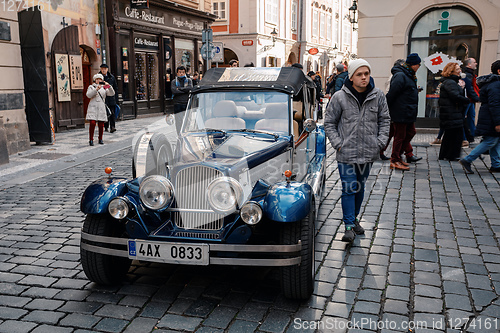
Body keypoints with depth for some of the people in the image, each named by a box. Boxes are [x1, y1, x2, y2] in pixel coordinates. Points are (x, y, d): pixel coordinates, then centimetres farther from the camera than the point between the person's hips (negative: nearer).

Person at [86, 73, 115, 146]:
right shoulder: (91, 87, 9)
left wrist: (109, 86, -14)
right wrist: (96, 89, -21)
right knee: (92, 123, -13)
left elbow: (112, 94, 1)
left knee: (101, 125, 1)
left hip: (101, 108, 2)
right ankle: (91, 139, -3)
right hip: (93, 108, -2)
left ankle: (100, 139, 18)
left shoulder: (104, 88, 15)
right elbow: (88, 95, -9)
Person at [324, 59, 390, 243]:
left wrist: (380, 141, 2)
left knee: (360, 187, 15)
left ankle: (354, 218, 34)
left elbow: (384, 119, 12)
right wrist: (338, 144, -7)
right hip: (346, 153, -3)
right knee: (349, 189, -4)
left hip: (368, 152, 3)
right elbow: (329, 123, 1)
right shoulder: (339, 97, -7)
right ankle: (349, 226, 3)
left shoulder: (378, 95, 1)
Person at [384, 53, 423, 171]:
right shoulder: (400, 76, -18)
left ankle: (397, 155, 23)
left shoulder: (410, 76, 15)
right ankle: (395, 161, 10)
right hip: (400, 113, -10)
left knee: (410, 132, 14)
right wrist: (387, 111, -17)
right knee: (400, 136, -2)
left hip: (409, 113, 10)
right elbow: (391, 94, -20)